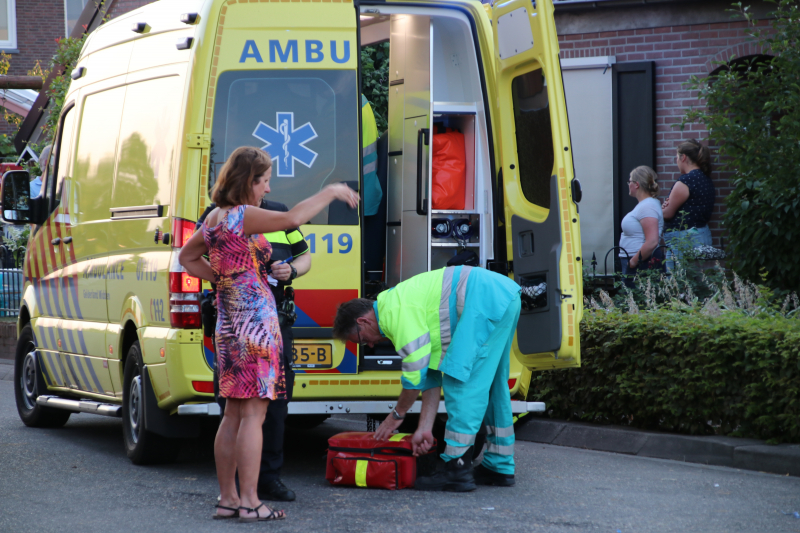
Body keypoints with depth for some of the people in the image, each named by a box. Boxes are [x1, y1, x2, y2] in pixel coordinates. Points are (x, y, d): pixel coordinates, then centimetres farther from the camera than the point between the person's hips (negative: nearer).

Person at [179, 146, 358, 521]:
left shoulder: (215, 218, 13)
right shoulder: (240, 216, -14)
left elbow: (188, 258, 26)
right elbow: (291, 219, -27)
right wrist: (330, 193, -15)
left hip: (230, 325, 9)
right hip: (254, 325, -9)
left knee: (234, 414, 12)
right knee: (253, 413, -6)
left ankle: (227, 498, 16)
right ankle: (249, 502, -5)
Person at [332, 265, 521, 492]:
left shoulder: (397, 311, -9)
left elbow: (416, 371, -9)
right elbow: (431, 374, 21)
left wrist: (396, 414, 6)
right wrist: (424, 428, 17)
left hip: (486, 300, -11)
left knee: (459, 379, -8)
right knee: (491, 383, 18)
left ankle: (457, 469, -10)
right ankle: (500, 467, 25)